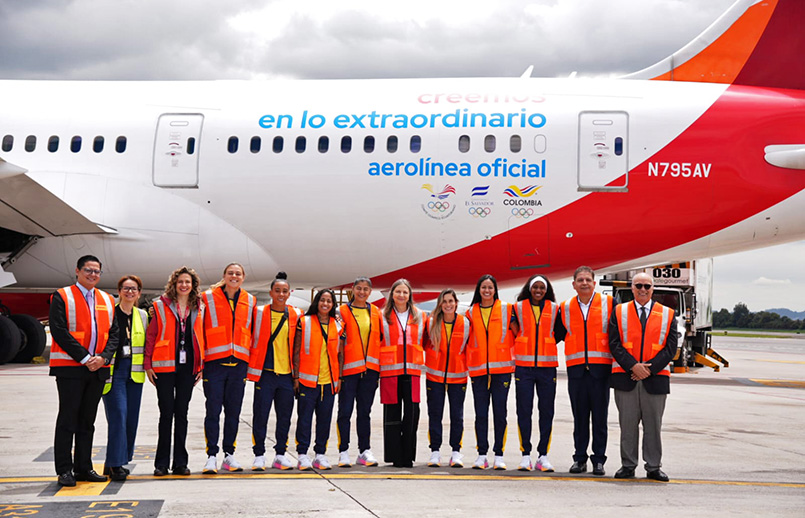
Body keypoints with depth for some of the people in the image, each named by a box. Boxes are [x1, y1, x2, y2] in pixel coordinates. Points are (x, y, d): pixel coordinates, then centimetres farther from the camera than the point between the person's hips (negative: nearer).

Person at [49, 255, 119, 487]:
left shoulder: (107, 300, 15)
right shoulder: (62, 297, -2)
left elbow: (113, 333, 11)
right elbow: (59, 331, -11)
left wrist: (103, 357, -7)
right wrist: (84, 357, -16)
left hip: (98, 368, 5)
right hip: (69, 367, -5)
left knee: (87, 421, 10)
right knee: (67, 420, -2)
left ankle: (83, 468, 17)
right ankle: (64, 470, 3)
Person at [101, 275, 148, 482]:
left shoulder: (143, 315, 13)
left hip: (134, 372, 5)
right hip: (112, 370, -5)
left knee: (132, 417, 4)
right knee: (118, 414, -13)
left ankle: (114, 462, 16)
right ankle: (115, 464, -8)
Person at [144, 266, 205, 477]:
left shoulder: (199, 308, 11)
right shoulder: (161, 306, 2)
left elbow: (201, 338, 13)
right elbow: (150, 336, 2)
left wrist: (201, 365, 7)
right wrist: (148, 364, -3)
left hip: (188, 367, 3)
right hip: (164, 366, -2)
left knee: (182, 412, 6)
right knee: (166, 412, -1)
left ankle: (180, 462, 13)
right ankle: (161, 463, 8)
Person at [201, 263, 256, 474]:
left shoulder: (250, 301, 11)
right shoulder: (209, 298, 0)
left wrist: (252, 358, 10)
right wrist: (199, 358, -4)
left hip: (239, 363, 3)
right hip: (215, 362, -3)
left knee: (233, 411, 8)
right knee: (213, 410, -4)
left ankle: (229, 455, 17)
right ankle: (211, 456, 2)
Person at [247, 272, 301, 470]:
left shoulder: (296, 315, 7)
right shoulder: (260, 313, -1)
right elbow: (254, 340, 4)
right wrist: (253, 370, 0)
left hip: (287, 373, 3)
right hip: (265, 372, -3)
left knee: (285, 416, 8)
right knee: (260, 415, -2)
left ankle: (280, 454, 18)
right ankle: (259, 455, 8)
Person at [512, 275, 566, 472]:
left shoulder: (554, 309, 7)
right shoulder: (518, 308, 5)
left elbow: (560, 334, 13)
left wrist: (545, 344, 7)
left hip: (547, 367, 1)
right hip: (523, 366, -1)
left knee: (547, 412, 2)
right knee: (524, 411, -1)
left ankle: (543, 456, 9)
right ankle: (526, 455, 5)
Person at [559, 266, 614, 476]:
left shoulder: (608, 303, 3)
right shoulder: (565, 308, 9)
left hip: (601, 368, -2)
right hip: (576, 369, 2)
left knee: (599, 417, 2)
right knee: (579, 417, 6)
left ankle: (598, 460, 10)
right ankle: (580, 458, 14)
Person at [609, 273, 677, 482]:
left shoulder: (667, 314, 9)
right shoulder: (620, 312, 8)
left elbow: (670, 348, 3)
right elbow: (615, 344, 1)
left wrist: (649, 368, -8)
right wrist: (633, 366, -11)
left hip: (656, 378, 0)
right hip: (625, 378, 0)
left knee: (653, 425, 4)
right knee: (627, 424, 3)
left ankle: (654, 467, 14)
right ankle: (628, 466, 13)